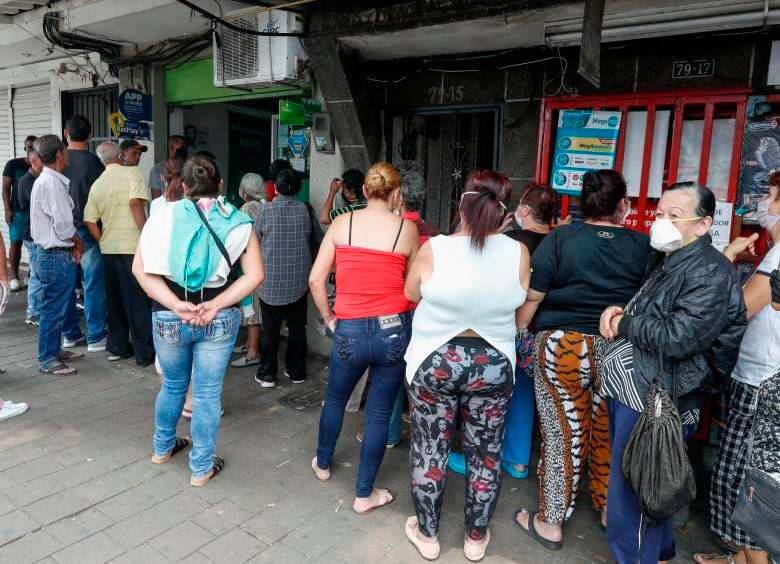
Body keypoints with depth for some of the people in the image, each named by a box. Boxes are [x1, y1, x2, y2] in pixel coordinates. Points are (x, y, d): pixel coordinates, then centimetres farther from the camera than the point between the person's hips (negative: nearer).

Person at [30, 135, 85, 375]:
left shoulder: (45, 180, 13)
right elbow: (64, 226, -20)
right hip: (57, 257, -10)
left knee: (61, 306, 20)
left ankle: (54, 350, 33)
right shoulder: (51, 183, -18)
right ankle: (47, 360, 12)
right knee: (54, 309, 1)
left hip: (52, 254, 10)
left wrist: (73, 246, 6)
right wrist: (78, 244, -2)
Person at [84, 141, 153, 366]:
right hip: (133, 246, -6)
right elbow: (135, 202, -19)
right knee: (138, 300, -1)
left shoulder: (97, 185, 11)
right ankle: (145, 352, 4)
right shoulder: (132, 172, -5)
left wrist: (103, 242, 16)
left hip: (108, 248, 6)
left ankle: (117, 347, 22)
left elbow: (90, 221, 7)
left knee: (115, 299, 15)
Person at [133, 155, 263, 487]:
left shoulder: (164, 216, -1)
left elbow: (140, 269, -9)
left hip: (169, 318, 2)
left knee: (172, 385, 23)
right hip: (219, 320, -1)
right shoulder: (237, 223, -2)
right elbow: (254, 275, -10)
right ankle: (201, 468, 23)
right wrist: (216, 305, -15)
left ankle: (162, 448, 45)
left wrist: (176, 305, -16)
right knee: (207, 394, 11)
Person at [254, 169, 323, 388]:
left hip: (271, 282, -1)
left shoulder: (266, 210, -9)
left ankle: (267, 374, 16)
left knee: (270, 329, 9)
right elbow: (318, 238, 6)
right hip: (299, 282, 2)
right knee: (297, 327, 13)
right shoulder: (305, 210, -5)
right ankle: (296, 371, 23)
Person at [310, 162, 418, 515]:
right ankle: (364, 495, 25)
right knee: (379, 413, 12)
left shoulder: (342, 223, -1)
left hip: (349, 330, 1)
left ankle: (322, 464, 48)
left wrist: (329, 318, 8)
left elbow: (316, 280, -3)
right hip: (393, 330, -1)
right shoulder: (407, 229, -3)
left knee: (335, 399, 26)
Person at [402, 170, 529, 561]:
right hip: (493, 365, 2)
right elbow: (518, 308, 4)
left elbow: (411, 294, 2)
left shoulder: (434, 249, -15)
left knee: (430, 452, 15)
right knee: (485, 455, 18)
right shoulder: (518, 254, -11)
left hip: (434, 362, -1)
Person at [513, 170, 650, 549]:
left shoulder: (559, 239, -8)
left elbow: (531, 299, -8)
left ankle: (551, 523, 21)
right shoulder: (643, 245, -1)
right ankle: (610, 510, 38)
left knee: (562, 436, 8)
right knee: (608, 436, 18)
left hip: (563, 349, -2)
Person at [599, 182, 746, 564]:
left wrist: (623, 324, -12)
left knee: (632, 495, 1)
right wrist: (616, 311, 2)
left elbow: (678, 338, -25)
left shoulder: (711, 274, -15)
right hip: (628, 390, 10)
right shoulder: (668, 264, 14)